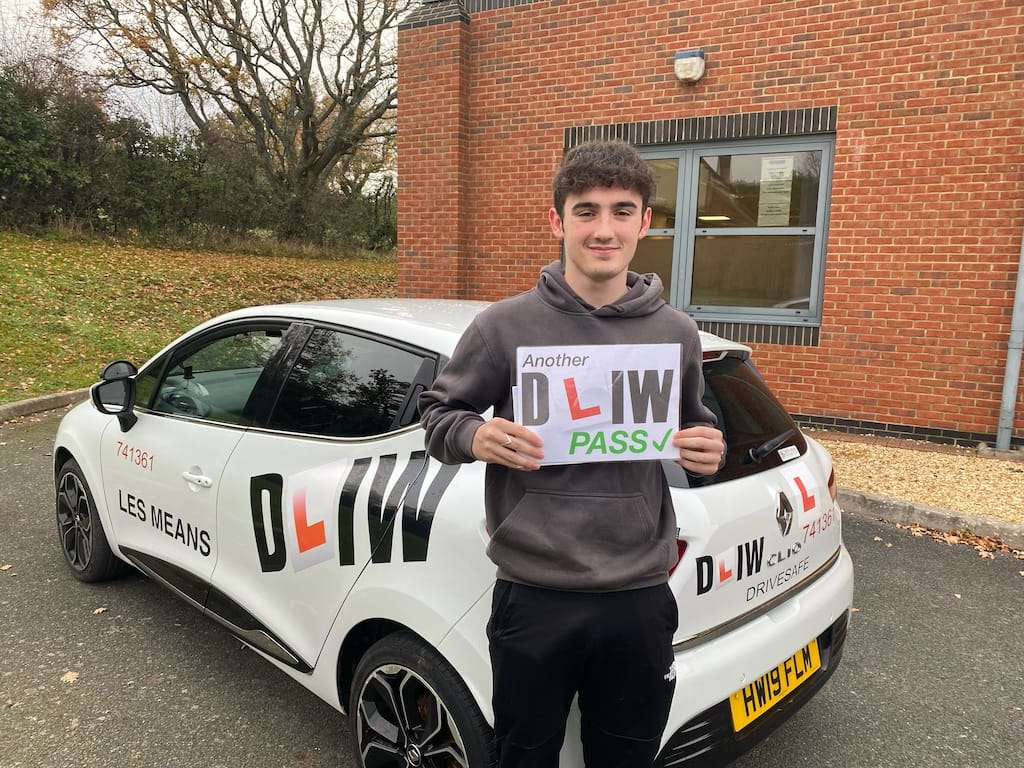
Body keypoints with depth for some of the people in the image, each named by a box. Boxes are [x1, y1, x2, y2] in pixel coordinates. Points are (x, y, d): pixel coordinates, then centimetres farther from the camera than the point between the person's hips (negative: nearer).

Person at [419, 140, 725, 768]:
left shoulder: (677, 333, 2)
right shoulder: (506, 325, -7)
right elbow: (438, 412, 2)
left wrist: (710, 453, -8)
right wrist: (474, 437, -19)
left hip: (641, 601, 2)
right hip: (533, 599, -2)